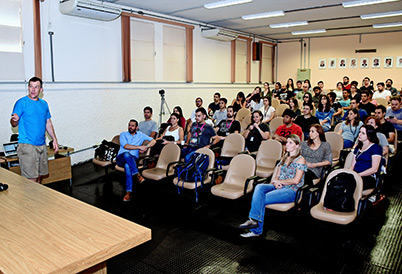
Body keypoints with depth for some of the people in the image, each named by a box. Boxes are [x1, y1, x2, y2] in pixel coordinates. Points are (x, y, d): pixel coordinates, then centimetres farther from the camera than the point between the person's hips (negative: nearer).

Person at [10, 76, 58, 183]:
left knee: (41, 176, 13)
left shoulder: (44, 104, 13)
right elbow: (14, 124, -7)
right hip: (27, 146, -6)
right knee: (31, 180, -8)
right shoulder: (22, 102, -5)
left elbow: (48, 123, 20)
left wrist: (54, 139, 14)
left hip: (42, 145, 6)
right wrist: (14, 120, -30)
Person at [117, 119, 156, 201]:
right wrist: (139, 147, -10)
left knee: (127, 165, -38)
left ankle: (128, 192, -41)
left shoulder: (140, 135, 18)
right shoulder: (123, 134, 12)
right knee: (127, 154, -39)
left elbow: (153, 141, 12)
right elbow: (125, 146, -7)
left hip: (133, 159, 1)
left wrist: (146, 147, -7)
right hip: (121, 158, 0)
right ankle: (138, 175, -45)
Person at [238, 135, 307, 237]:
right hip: (278, 187, 6)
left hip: (291, 191, -6)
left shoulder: (300, 160, 0)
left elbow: (296, 180, -10)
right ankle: (255, 223, -36)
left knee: (261, 199, -26)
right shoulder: (284, 158, 22)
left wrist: (278, 181, -7)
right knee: (259, 187, -25)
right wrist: (275, 182, -6)